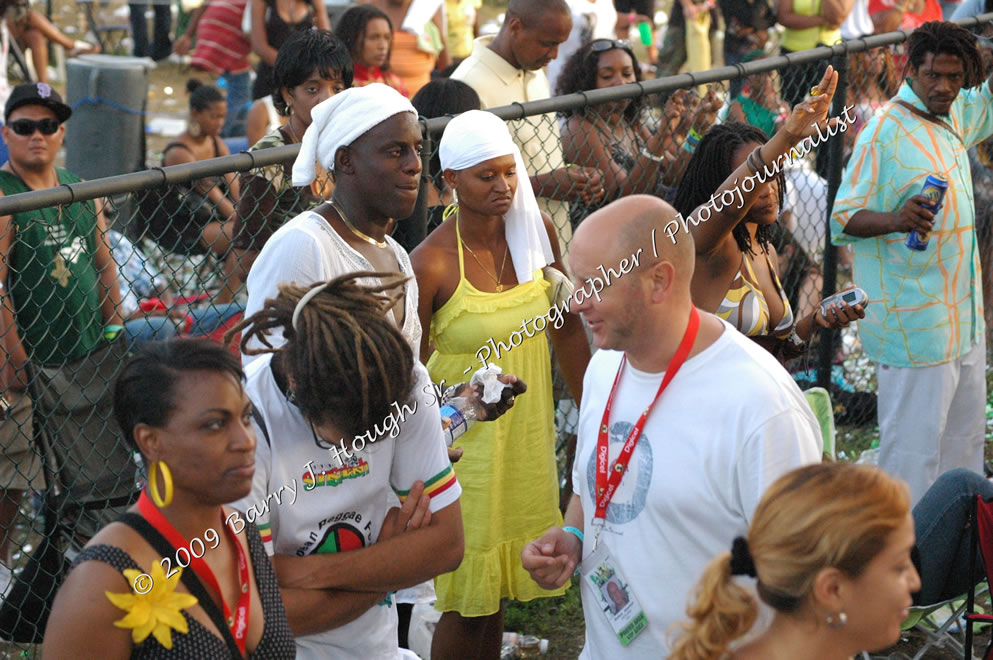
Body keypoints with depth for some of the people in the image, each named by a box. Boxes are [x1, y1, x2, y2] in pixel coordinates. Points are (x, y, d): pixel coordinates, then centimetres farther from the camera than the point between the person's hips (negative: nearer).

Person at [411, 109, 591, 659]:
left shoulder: (537, 231, -2)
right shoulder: (432, 263, -19)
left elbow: (567, 329, 10)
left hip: (529, 430, 5)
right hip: (465, 443, -5)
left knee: (498, 587, 16)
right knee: (466, 598, 4)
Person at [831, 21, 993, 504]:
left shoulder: (953, 116, 9)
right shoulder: (885, 130, -15)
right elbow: (844, 220, -18)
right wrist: (896, 219, -37)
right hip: (914, 323, -9)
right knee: (914, 446, -6)